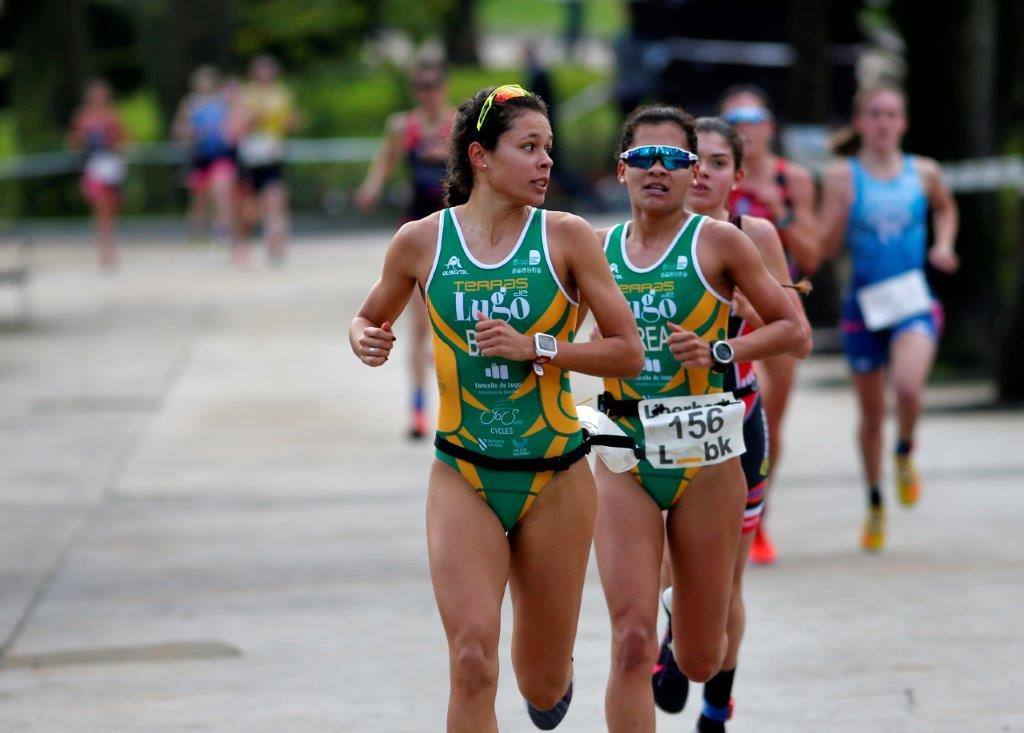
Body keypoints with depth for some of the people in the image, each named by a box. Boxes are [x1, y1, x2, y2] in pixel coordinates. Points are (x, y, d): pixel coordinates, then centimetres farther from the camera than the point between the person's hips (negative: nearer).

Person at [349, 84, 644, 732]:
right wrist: (367, 340, -6)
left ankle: (553, 681, 47)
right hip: (463, 477, 0)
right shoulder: (421, 241, 0)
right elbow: (371, 319, 18)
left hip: (555, 478, 0)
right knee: (472, 662, -16)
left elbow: (628, 353, -4)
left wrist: (536, 347, -17)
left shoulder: (567, 238, -4)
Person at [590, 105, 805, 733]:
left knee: (700, 661, 10)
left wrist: (720, 352, -14)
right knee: (632, 643, -14)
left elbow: (793, 329, 0)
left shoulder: (718, 242, -2)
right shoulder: (600, 250, 8)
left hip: (705, 458, -1)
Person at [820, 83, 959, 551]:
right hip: (865, 302, 0)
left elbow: (945, 208, 27)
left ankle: (905, 455, 4)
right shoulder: (843, 176, -3)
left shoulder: (923, 173, 4)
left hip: (914, 301, 0)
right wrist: (841, 202, -21)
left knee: (908, 385, -28)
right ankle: (875, 505, 30)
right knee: (871, 411, 11)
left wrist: (943, 245, 10)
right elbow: (827, 246, -7)